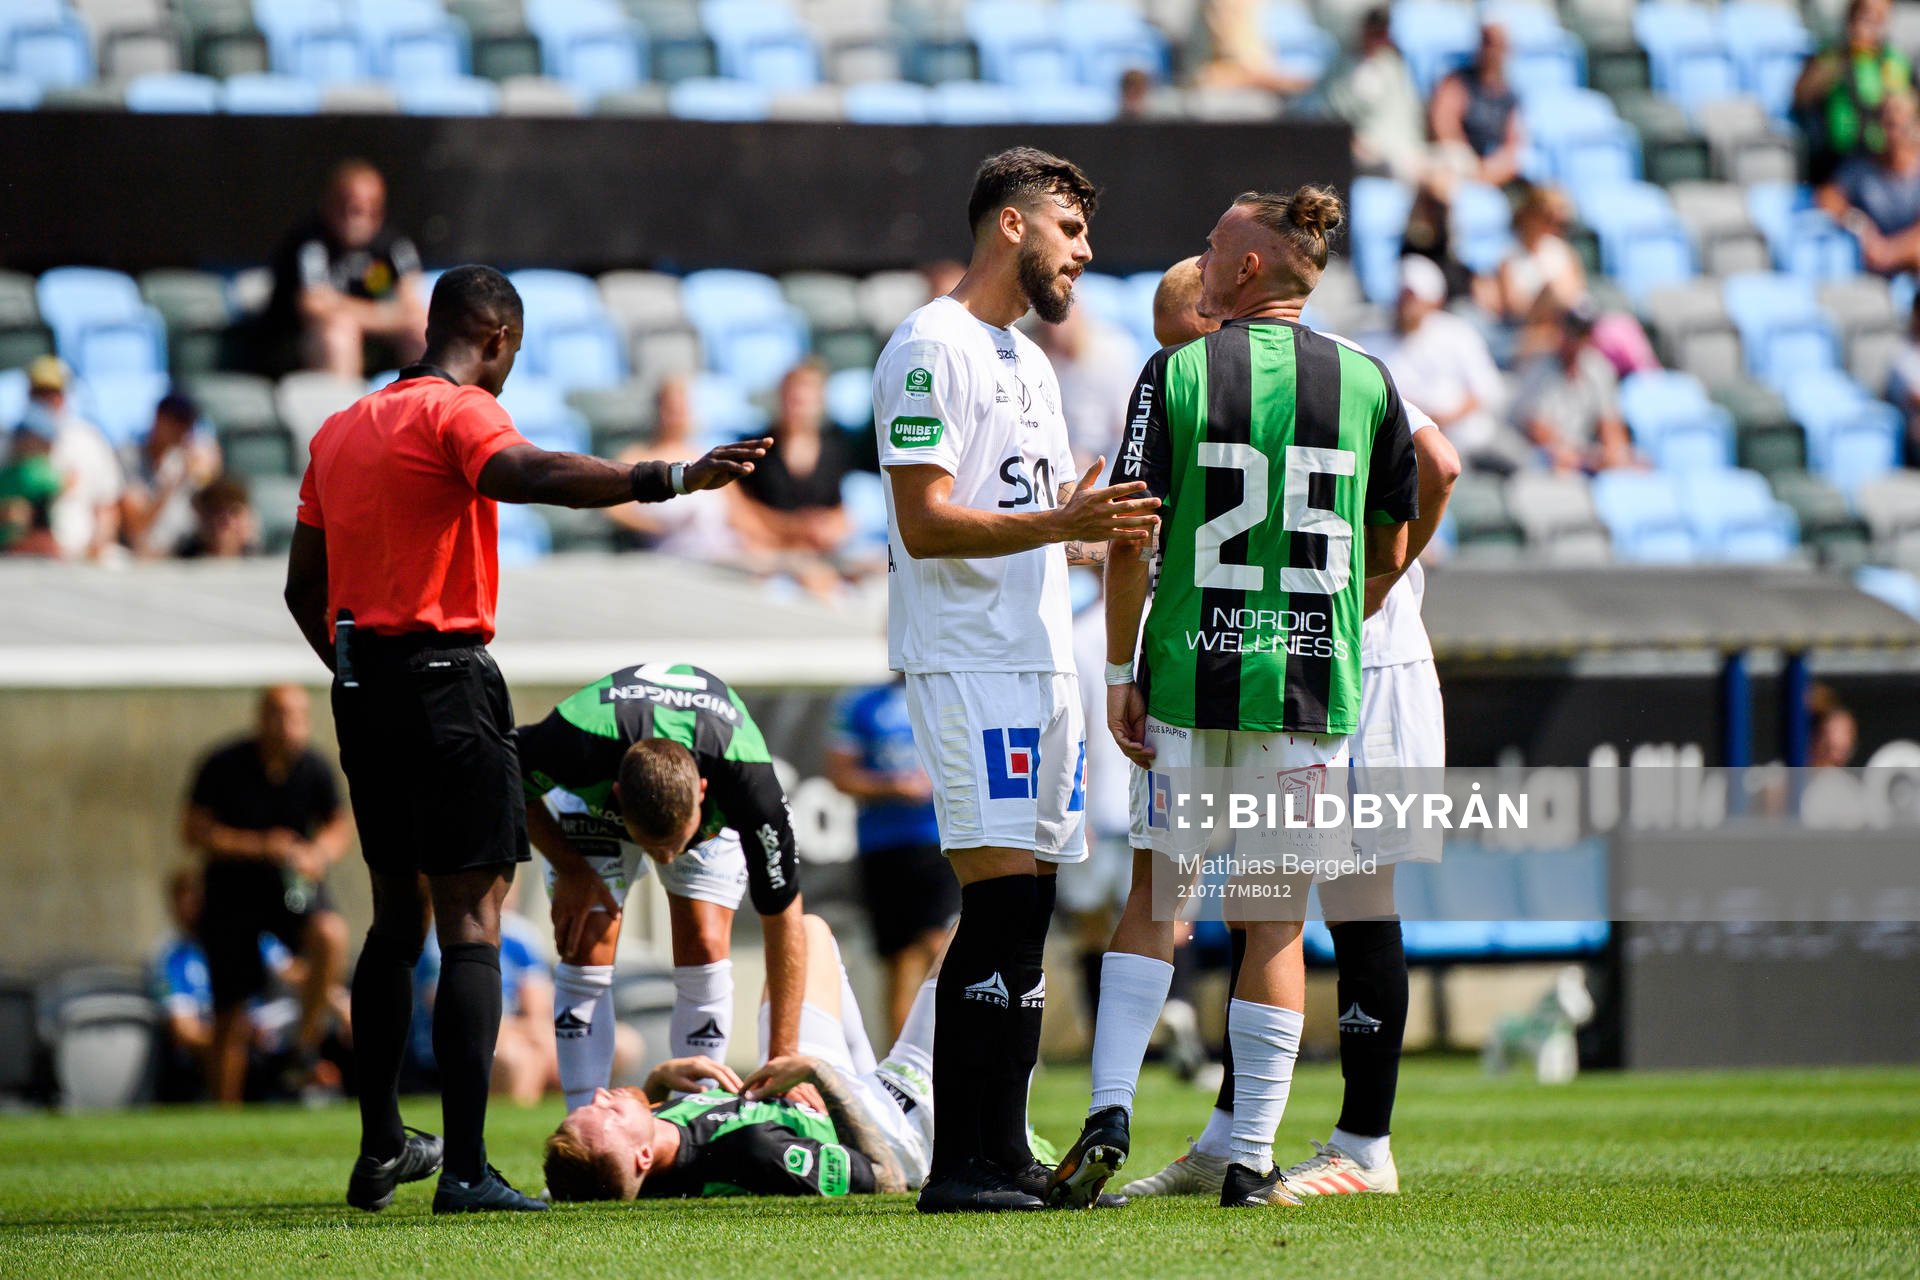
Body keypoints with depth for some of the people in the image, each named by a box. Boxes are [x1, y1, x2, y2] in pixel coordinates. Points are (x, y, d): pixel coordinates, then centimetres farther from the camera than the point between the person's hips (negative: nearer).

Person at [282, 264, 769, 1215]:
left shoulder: (340, 430, 16)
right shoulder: (460, 413, -7)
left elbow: (303, 583, 18)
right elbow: (531, 475, -30)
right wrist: (667, 479, -39)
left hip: (361, 688, 8)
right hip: (447, 688, -8)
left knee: (398, 914, 19)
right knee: (470, 922, -8)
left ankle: (381, 1149, 24)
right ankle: (466, 1169, -15)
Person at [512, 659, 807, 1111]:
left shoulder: (749, 779, -42)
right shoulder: (574, 743, -44)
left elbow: (783, 920, -32)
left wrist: (784, 1062, -33)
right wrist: (569, 867, -21)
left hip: (716, 813, 0)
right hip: (591, 798, 0)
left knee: (704, 950, -17)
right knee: (587, 952, -14)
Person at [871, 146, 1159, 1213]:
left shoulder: (1030, 362, 22)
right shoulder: (933, 348, -9)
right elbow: (927, 524, -18)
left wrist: (1120, 531, 15)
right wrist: (1062, 523, -26)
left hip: (1041, 662, 10)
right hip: (970, 663, -10)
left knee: (1028, 907, 7)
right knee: (1002, 896, -14)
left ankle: (1006, 1157, 10)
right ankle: (957, 1166, -15)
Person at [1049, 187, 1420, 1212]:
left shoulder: (1177, 372, -3)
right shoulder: (1365, 381, 2)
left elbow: (1132, 538, -6)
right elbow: (1392, 551, 9)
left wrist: (1120, 676, 1)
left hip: (1188, 676, -1)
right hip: (1314, 685, 1)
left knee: (1153, 897, 13)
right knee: (1277, 921, 7)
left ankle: (1111, 1111, -1)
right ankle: (1251, 1161, 7)